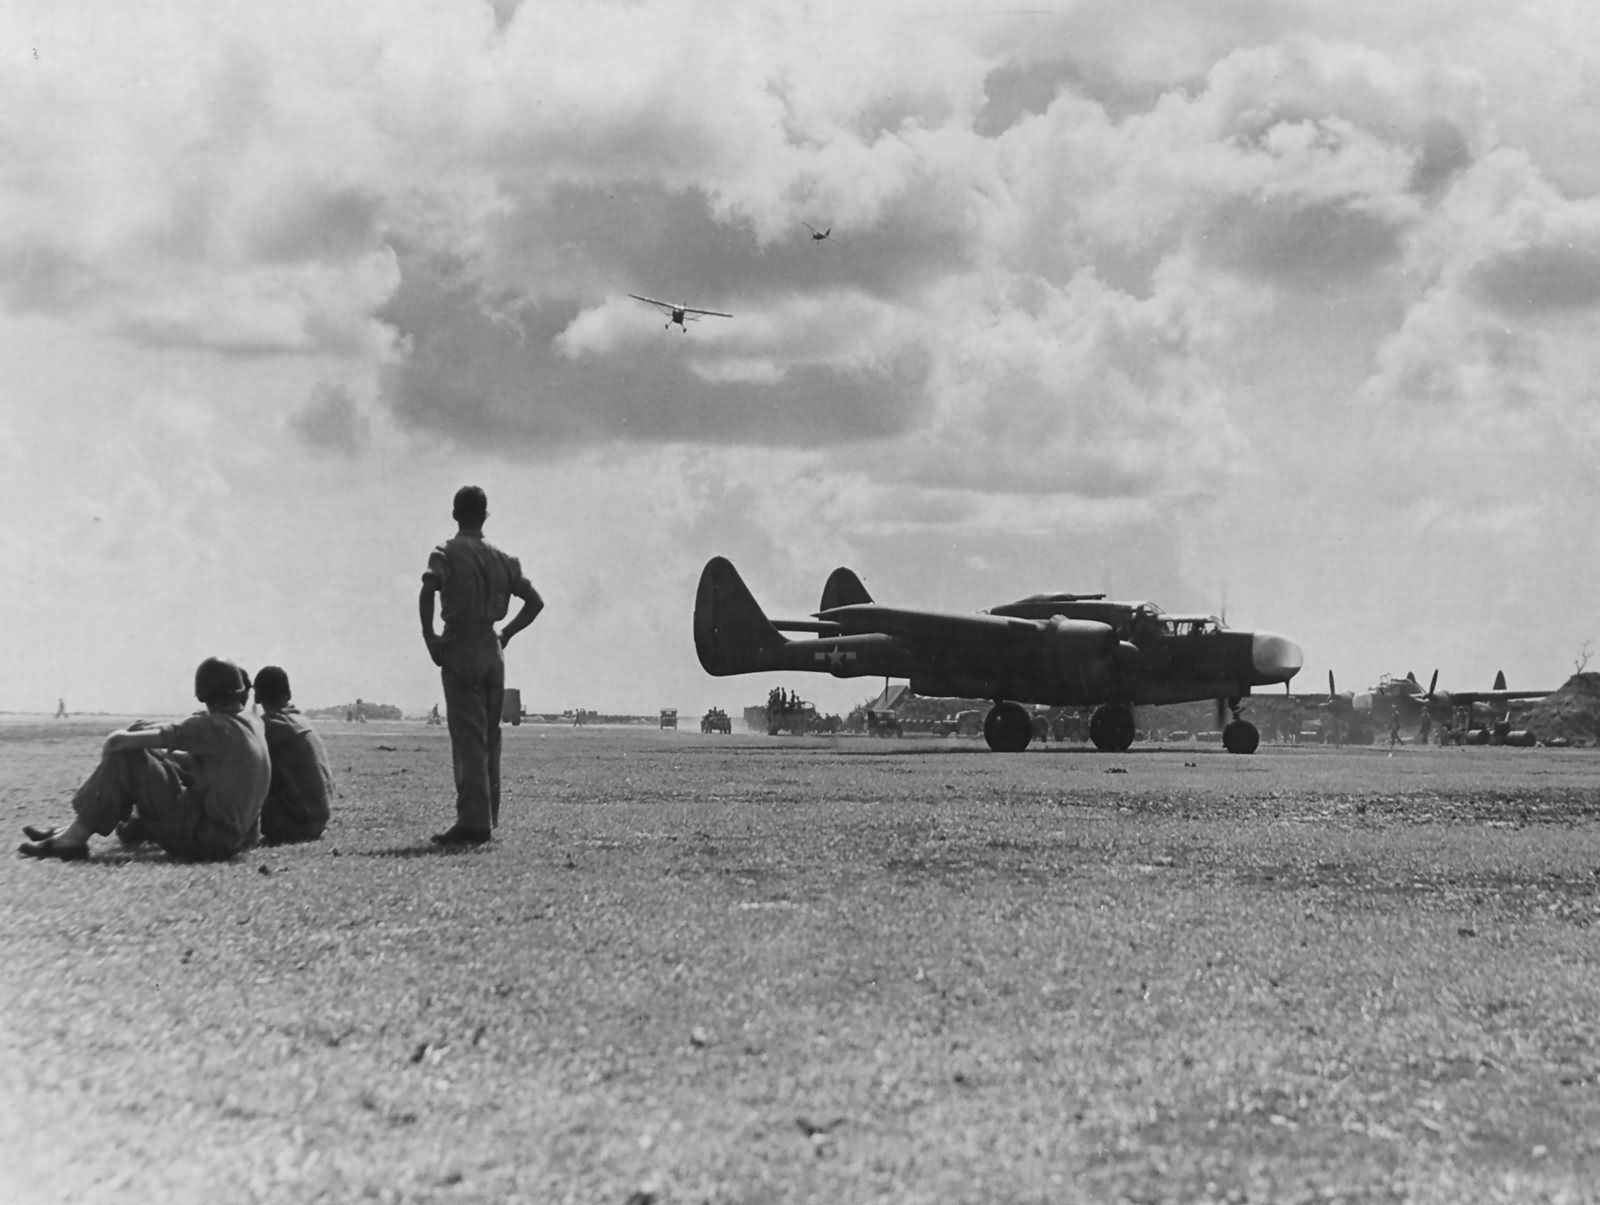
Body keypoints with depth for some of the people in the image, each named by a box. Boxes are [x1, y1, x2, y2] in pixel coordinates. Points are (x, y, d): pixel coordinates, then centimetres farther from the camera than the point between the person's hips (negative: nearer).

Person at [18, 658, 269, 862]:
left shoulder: (212, 727, -17)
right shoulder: (252, 724, 8)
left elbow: (118, 741, -17)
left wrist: (121, 737, 5)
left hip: (202, 839, -9)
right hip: (232, 835, 9)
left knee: (124, 756, -9)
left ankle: (73, 838, -2)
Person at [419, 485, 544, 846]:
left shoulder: (446, 554, -4)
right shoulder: (502, 559, 12)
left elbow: (428, 591, -23)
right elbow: (535, 601, 11)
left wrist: (428, 634, -15)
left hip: (459, 648, -5)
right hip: (493, 649, 5)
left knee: (467, 737, -8)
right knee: (489, 738, 12)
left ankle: (473, 821, -13)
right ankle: (487, 818, 15)